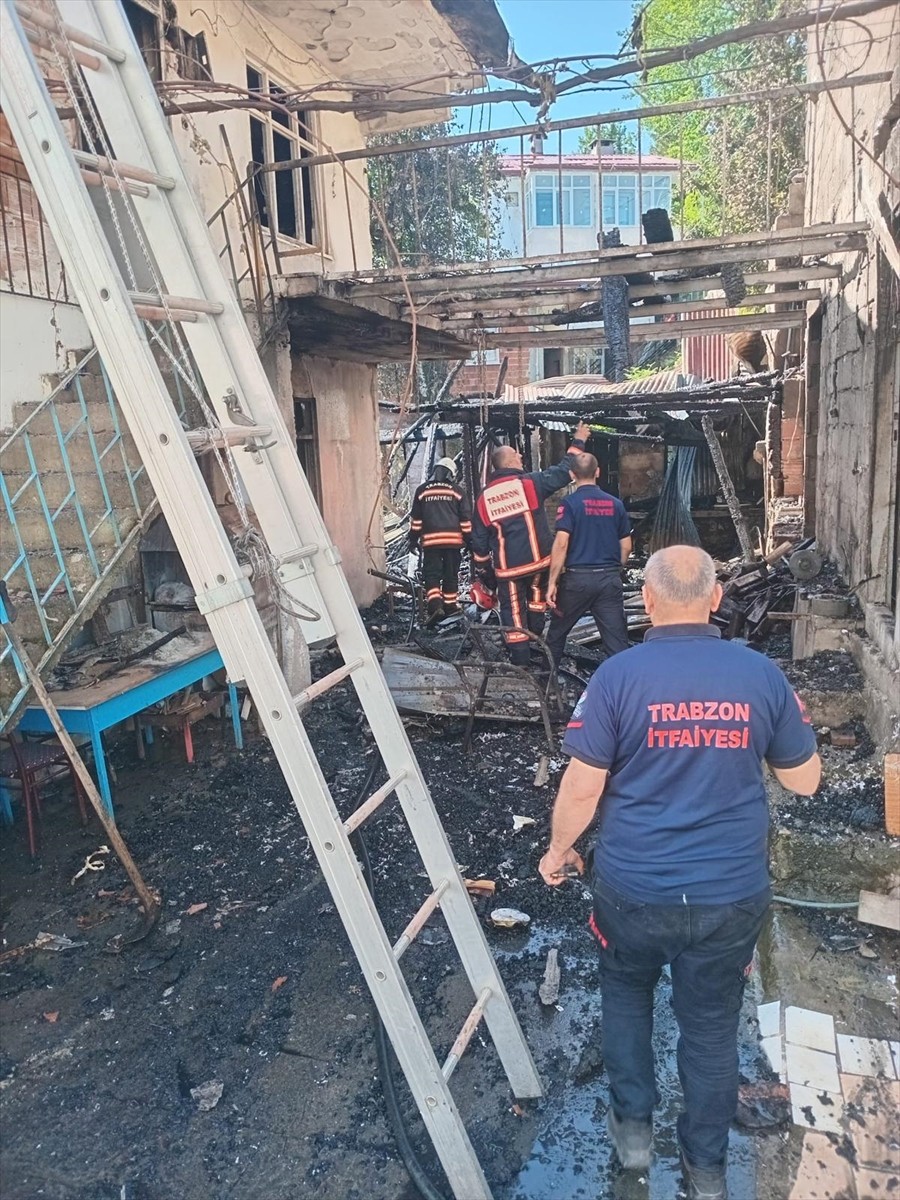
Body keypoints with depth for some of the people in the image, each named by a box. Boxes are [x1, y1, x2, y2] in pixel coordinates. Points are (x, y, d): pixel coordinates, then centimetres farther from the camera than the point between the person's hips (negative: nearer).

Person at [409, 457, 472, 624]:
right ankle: (450, 606, 18)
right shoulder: (456, 491, 4)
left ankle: (435, 605, -18)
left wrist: (413, 539, 13)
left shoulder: (422, 491, 6)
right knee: (451, 574, 11)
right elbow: (466, 518, 4)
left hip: (431, 540, 0)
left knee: (431, 574, 1)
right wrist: (469, 539, 10)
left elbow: (416, 518, 7)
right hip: (453, 539, 1)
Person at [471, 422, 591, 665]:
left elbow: (479, 540, 8)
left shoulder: (483, 498, 4)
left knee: (513, 610, 9)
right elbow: (563, 472, -5)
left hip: (507, 568, 1)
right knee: (536, 595, 24)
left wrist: (483, 571, 18)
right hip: (538, 559, -1)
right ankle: (535, 636, 28)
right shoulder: (530, 482, -7)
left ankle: (520, 656, 11)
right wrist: (578, 442, 8)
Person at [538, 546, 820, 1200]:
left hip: (634, 888, -2)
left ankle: (633, 1126, 39)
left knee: (626, 997, 26)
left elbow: (583, 785, -13)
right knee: (712, 1026, 20)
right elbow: (805, 779, 4)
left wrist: (559, 849, 5)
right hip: (732, 894, 2)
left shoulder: (619, 674, -15)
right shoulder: (762, 674, -7)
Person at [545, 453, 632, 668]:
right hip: (610, 579, 3)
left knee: (557, 632, 17)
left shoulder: (570, 502, -7)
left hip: (577, 577, -3)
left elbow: (561, 543, -15)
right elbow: (626, 547, 10)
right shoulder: (615, 504, 7)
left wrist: (552, 582, -11)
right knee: (618, 640, 3)